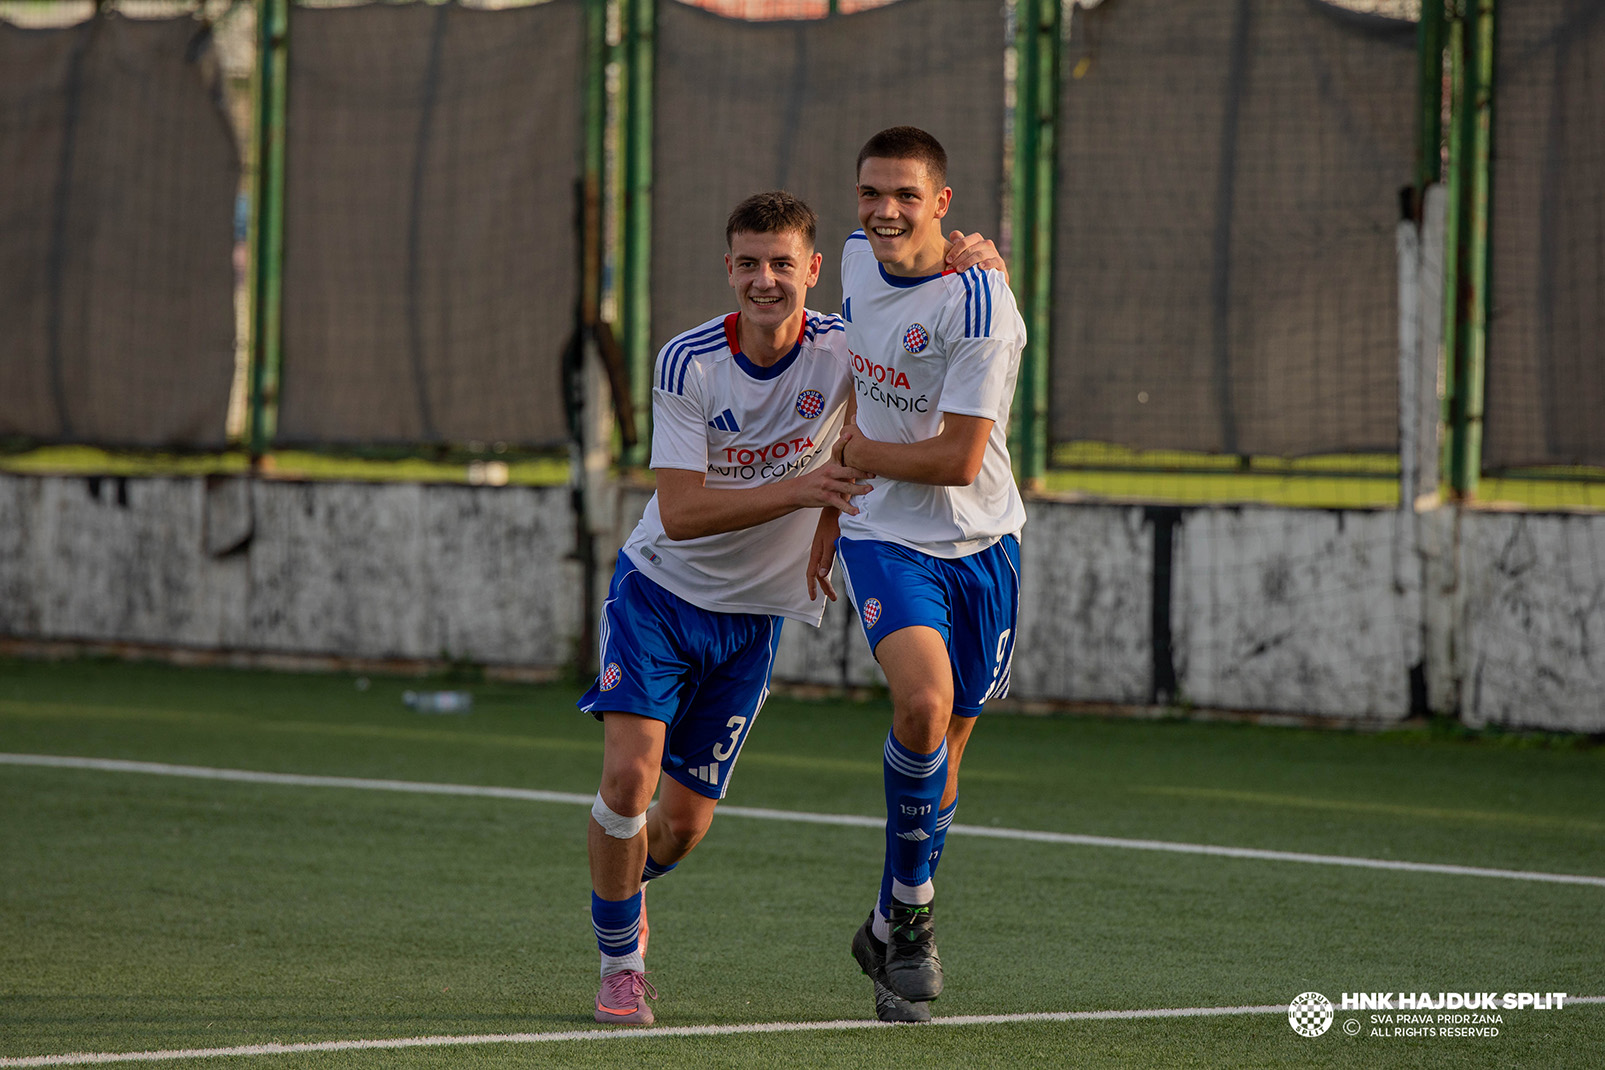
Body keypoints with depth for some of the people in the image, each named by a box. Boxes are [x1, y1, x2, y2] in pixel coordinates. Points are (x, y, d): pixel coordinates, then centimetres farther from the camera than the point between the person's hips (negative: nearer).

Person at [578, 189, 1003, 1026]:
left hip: (753, 618, 2)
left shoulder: (843, 347, -14)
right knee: (629, 775, -20)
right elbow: (680, 513, -23)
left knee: (685, 821, 5)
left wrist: (973, 263, -23)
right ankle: (619, 958, 1)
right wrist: (798, 490, -33)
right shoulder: (688, 364, -18)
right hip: (660, 589, -2)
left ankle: (626, 882, 41)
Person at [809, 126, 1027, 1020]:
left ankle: (891, 930, 28)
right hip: (885, 537, 2)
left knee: (942, 757, 8)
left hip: (979, 544, -2)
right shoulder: (862, 261, 1)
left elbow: (958, 460, -21)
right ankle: (913, 906, -7)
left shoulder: (978, 306, -19)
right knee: (924, 704, -25)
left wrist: (859, 457, -8)